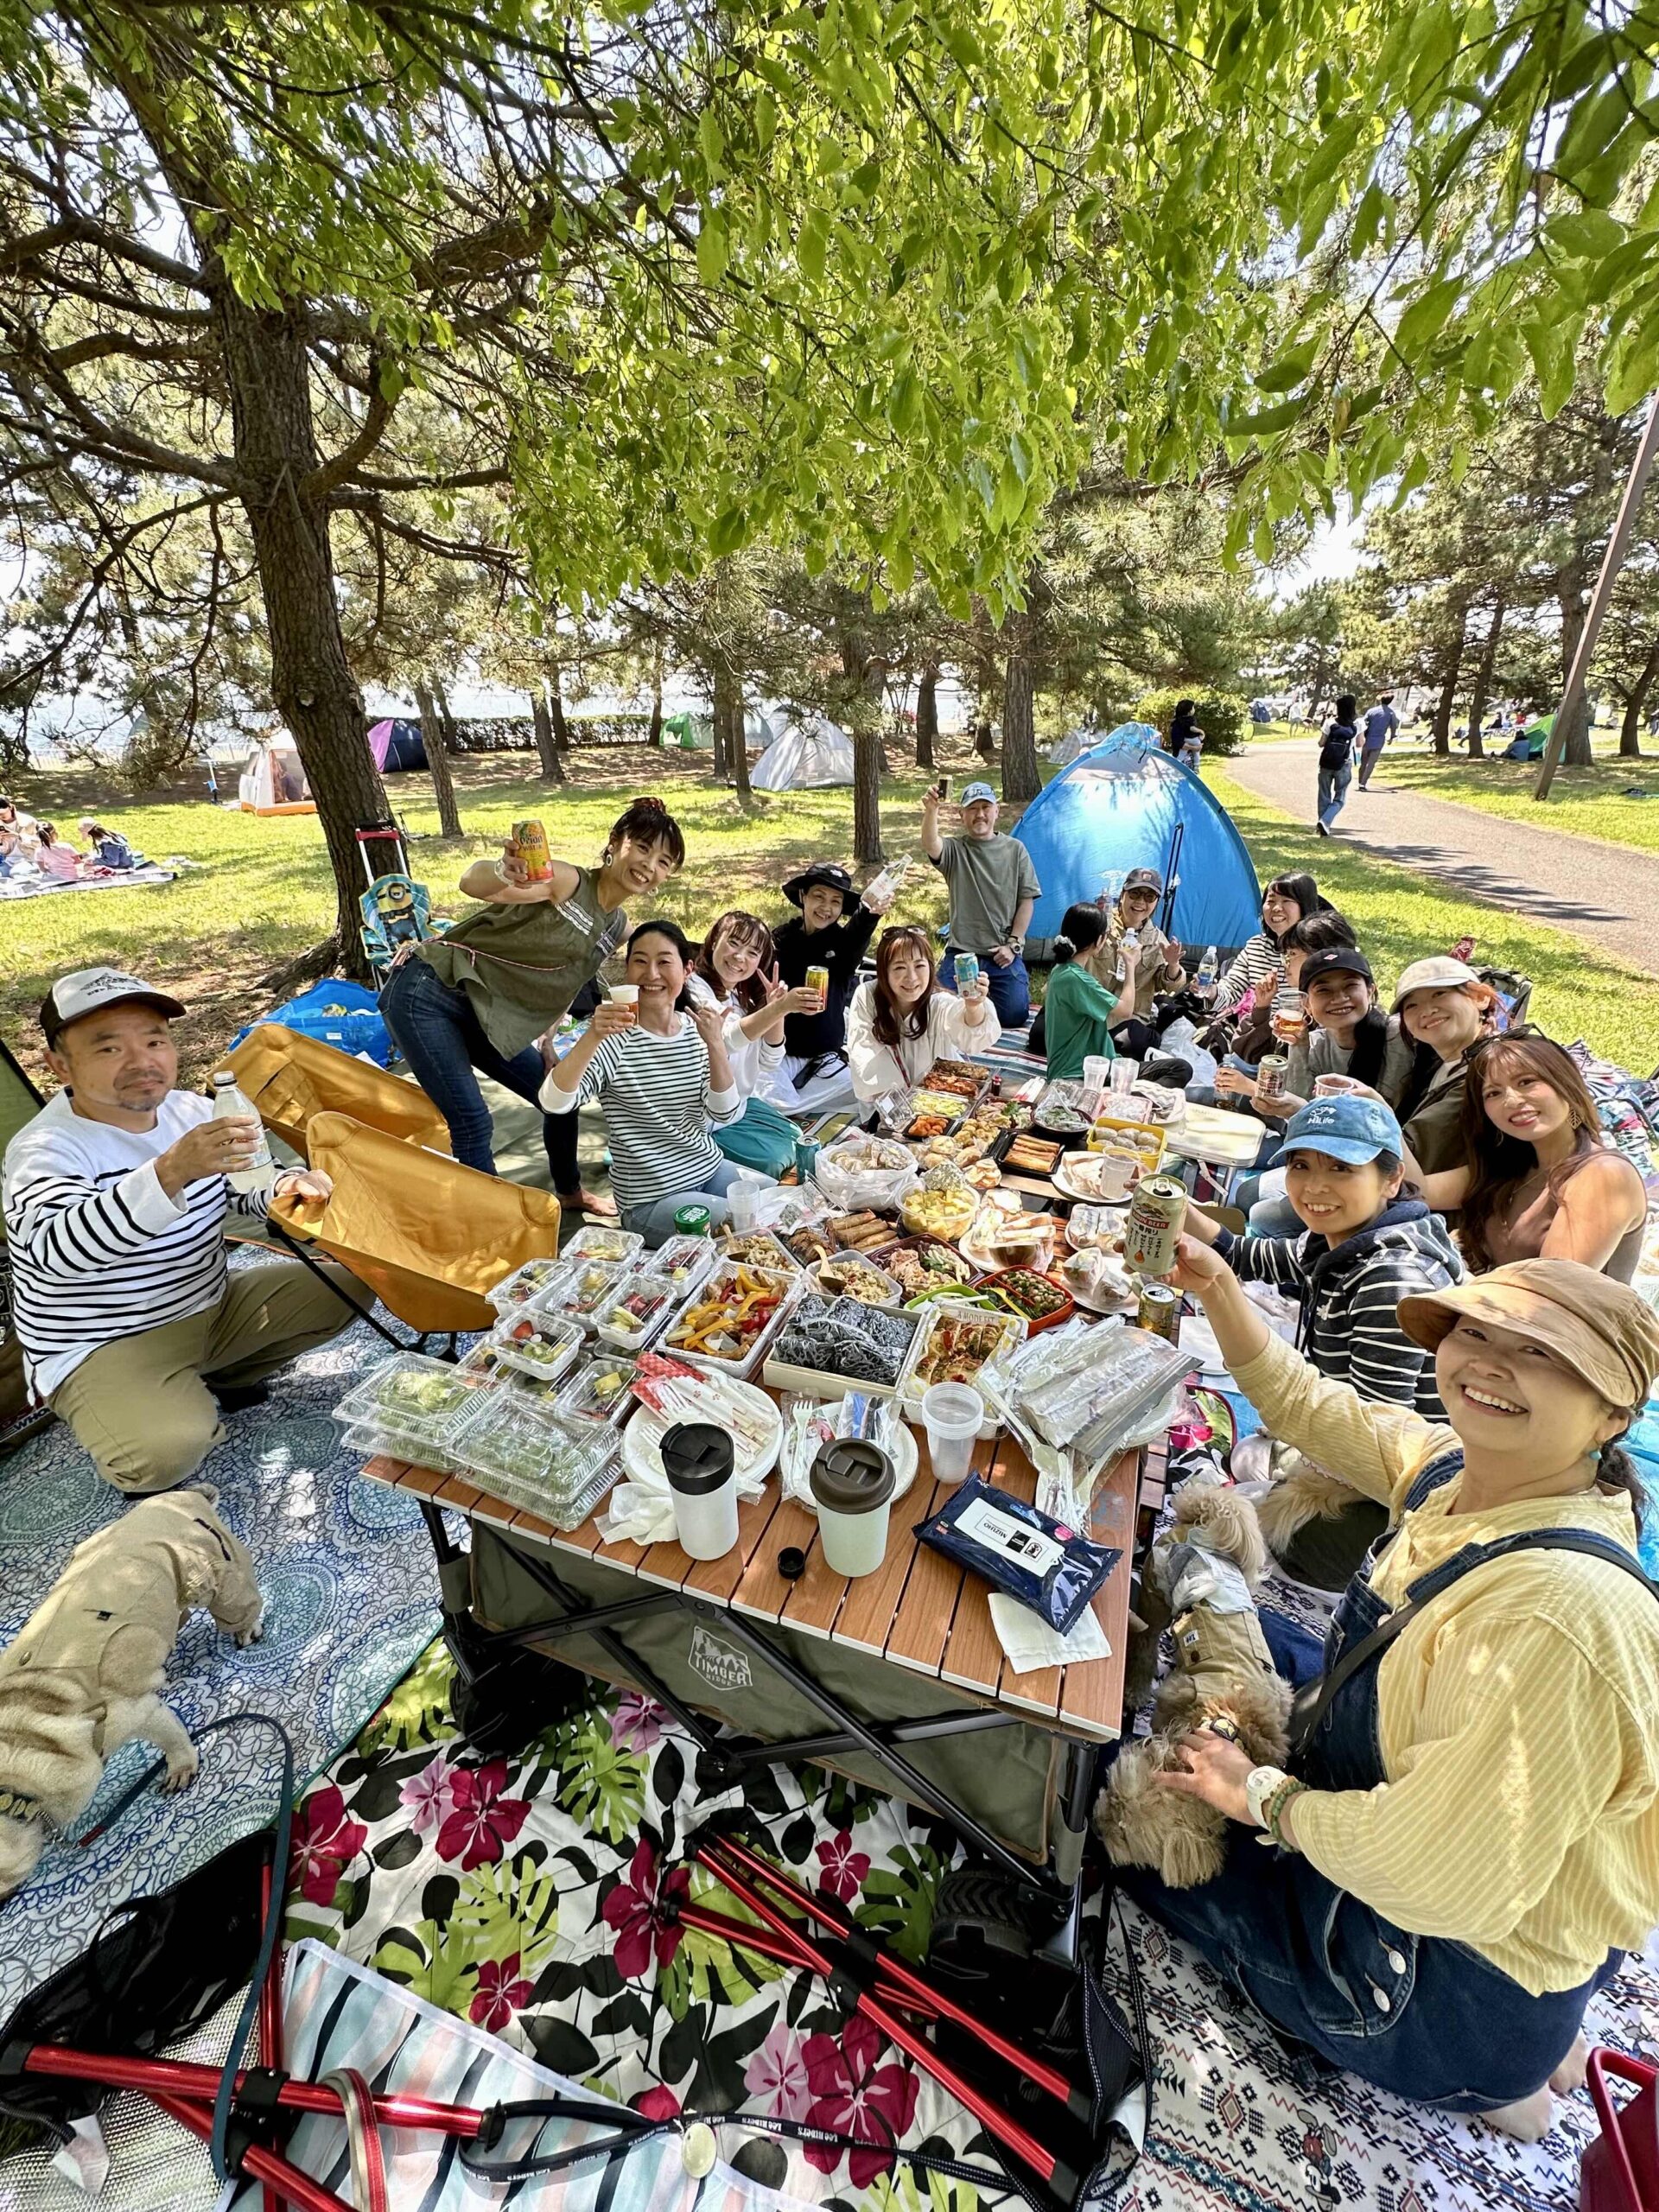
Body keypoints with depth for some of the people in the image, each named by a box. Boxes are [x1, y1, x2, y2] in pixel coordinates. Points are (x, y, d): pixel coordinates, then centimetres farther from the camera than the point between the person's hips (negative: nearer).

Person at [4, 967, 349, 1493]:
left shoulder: (192, 1110, -2)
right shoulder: (45, 1149, -20)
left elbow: (239, 1191, 12)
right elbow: (57, 1249, -41)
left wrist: (289, 1185, -12)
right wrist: (170, 1172, -54)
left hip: (215, 1306, 7)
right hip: (103, 1347, -6)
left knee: (350, 1282, 0)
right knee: (167, 1451, -32)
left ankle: (220, 1379, 13)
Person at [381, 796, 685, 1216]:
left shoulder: (617, 928, 4)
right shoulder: (566, 881, -21)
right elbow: (471, 883, -37)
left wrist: (543, 1044, 9)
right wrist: (502, 872, -60)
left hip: (491, 1016, 8)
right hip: (424, 994, -8)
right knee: (472, 1122, -14)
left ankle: (569, 1191, 37)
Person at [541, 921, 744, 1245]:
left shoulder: (696, 1029, 0)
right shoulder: (616, 1038, -15)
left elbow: (725, 1114, -6)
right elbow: (554, 1102, -29)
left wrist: (716, 1045, -19)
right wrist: (592, 1037, -42)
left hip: (711, 1169, 6)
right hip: (651, 1200, -5)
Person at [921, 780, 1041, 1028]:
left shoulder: (1015, 849, 5)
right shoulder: (954, 850, -1)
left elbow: (1026, 900, 5)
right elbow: (930, 846, -25)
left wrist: (1013, 943, -4)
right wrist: (931, 811, -45)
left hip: (1004, 956, 1)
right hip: (962, 954, -1)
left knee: (1014, 1016, -7)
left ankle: (986, 999, 27)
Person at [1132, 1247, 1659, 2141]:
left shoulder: (1562, 1614, -37)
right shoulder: (1454, 1465, -14)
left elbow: (1438, 1878, -32)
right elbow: (1306, 1406, 0)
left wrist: (1264, 1795, -16)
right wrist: (1215, 1287, -13)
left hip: (1459, 1990, -6)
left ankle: (1478, 2078, 13)